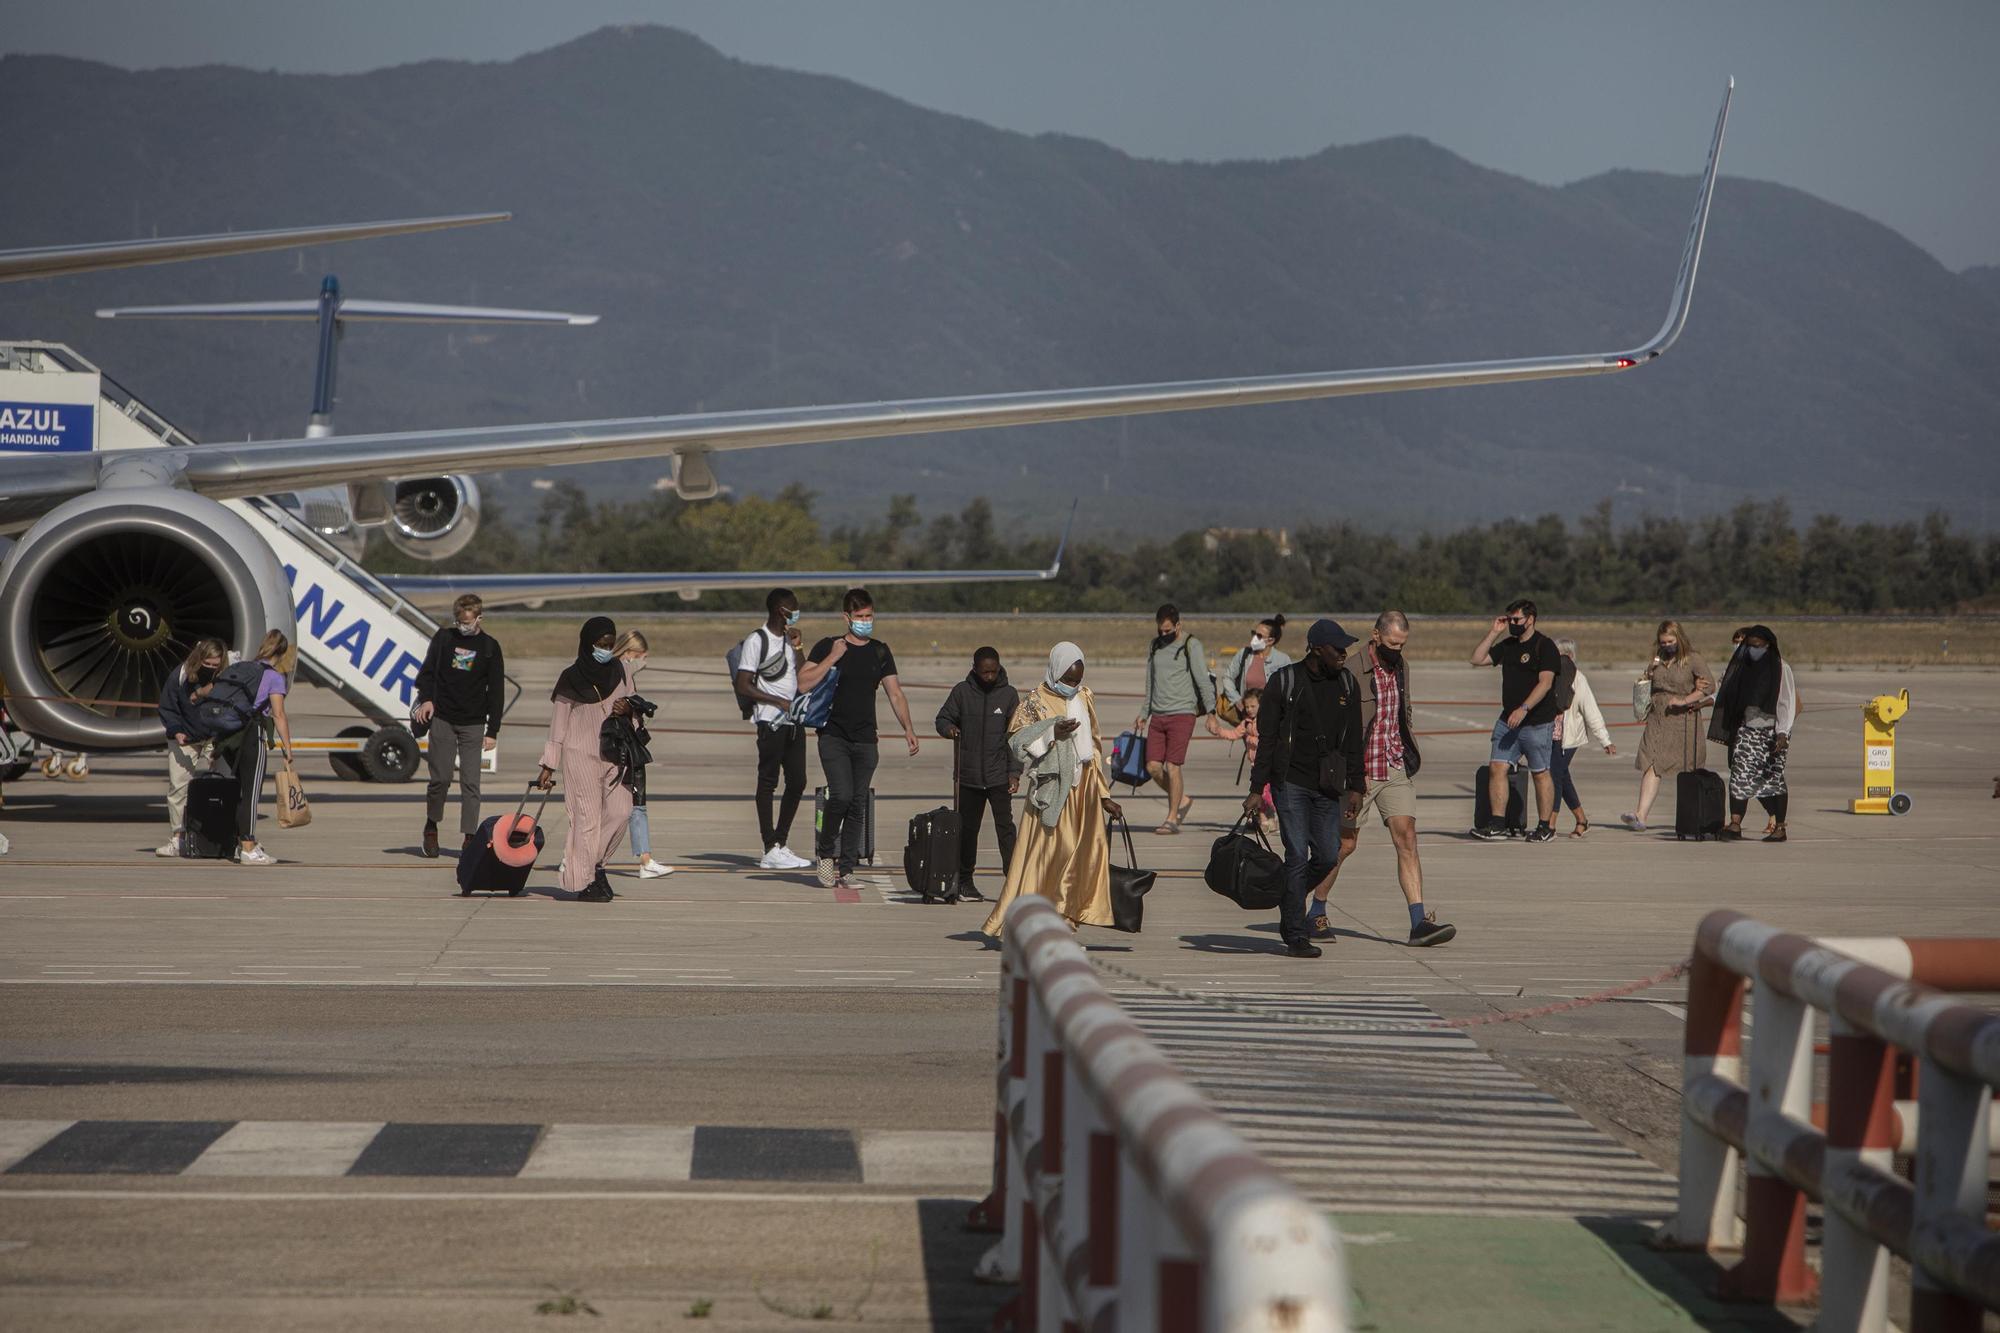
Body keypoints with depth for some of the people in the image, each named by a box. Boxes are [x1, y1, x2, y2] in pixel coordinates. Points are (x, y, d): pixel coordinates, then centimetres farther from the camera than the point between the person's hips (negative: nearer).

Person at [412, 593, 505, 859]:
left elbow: (496, 691, 5)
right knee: (440, 778, -3)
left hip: (473, 724, 0)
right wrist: (426, 699, -10)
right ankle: (431, 826, 19)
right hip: (442, 719, 0)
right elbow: (427, 671, 10)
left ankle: (469, 836, -4)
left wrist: (493, 731, 0)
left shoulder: (490, 647, 4)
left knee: (470, 782, -6)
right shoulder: (444, 638, 5)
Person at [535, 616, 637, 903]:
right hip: (581, 753, -4)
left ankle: (595, 864, 16)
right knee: (587, 816, -7)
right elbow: (558, 725, -1)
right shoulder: (571, 678, -4)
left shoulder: (621, 672, 7)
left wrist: (629, 709, -8)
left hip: (613, 754, 4)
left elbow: (633, 704, 18)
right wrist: (549, 766, -3)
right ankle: (584, 881, 1)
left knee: (620, 811, -6)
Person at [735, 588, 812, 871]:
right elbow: (743, 687, -12)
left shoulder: (789, 638, 17)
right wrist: (777, 701, -18)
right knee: (768, 782, -4)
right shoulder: (756, 641, -7)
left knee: (797, 782, 7)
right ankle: (770, 850, -4)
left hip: (793, 720, 8)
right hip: (770, 721, -8)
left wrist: (797, 646, 6)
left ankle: (781, 843, 17)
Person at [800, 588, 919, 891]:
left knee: (858, 804, 2)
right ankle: (826, 853, 3)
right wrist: (832, 658, -14)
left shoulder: (880, 652, 12)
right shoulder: (827, 647, 1)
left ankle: (846, 869, 7)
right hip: (834, 737, -4)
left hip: (865, 741, 4)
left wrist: (908, 728, 2)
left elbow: (895, 693, 13)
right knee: (841, 795, -19)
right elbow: (804, 683, -8)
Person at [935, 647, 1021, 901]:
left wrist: (1014, 772, -4)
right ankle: (964, 881, 17)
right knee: (967, 828, 8)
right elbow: (943, 718, 9)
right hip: (967, 774, 1)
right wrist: (948, 728, -16)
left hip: (999, 776, -1)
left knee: (1005, 827, -9)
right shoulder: (962, 692, 3)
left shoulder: (1009, 694, 3)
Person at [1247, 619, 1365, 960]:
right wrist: (1256, 789, -7)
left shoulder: (1347, 684, 8)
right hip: (1290, 782, -5)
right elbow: (1266, 738, -4)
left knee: (1328, 857, 2)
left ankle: (1288, 900, 29)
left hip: (1327, 787, 5)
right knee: (1298, 856, -8)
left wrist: (1355, 787, 7)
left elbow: (1352, 740, 13)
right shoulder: (1284, 682, -6)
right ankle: (1296, 935, -3)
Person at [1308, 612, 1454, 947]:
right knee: (1343, 845, 5)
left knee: (1407, 839, -7)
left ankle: (1420, 921, -13)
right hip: (1358, 771, -5)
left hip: (1396, 768, 5)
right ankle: (1315, 913, 23)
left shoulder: (1401, 667, 9)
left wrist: (1411, 751, 14)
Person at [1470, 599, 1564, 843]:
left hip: (1537, 722, -7)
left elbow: (1545, 683, -18)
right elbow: (1477, 659, 15)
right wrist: (1493, 633, 7)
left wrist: (1524, 709, -27)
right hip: (1508, 720, 7)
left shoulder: (1544, 646, -8)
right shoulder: (1508, 646, 14)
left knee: (1540, 773, 1)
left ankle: (1546, 827, 8)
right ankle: (1497, 824, -2)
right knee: (1496, 767, -3)